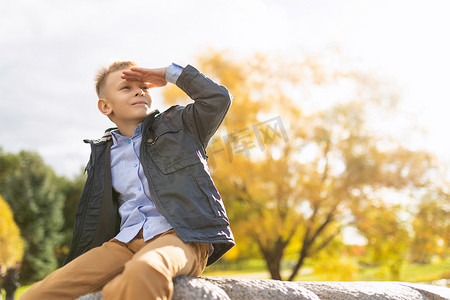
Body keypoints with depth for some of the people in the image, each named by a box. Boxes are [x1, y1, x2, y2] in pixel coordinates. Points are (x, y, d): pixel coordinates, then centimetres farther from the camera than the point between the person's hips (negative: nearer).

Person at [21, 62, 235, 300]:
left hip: (178, 236, -3)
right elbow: (97, 217, 25)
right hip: (127, 242, 4)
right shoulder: (103, 155, 23)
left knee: (143, 272, -42)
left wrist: (170, 74, 8)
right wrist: (79, 263, 16)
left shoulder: (177, 124, 15)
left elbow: (217, 98, 0)